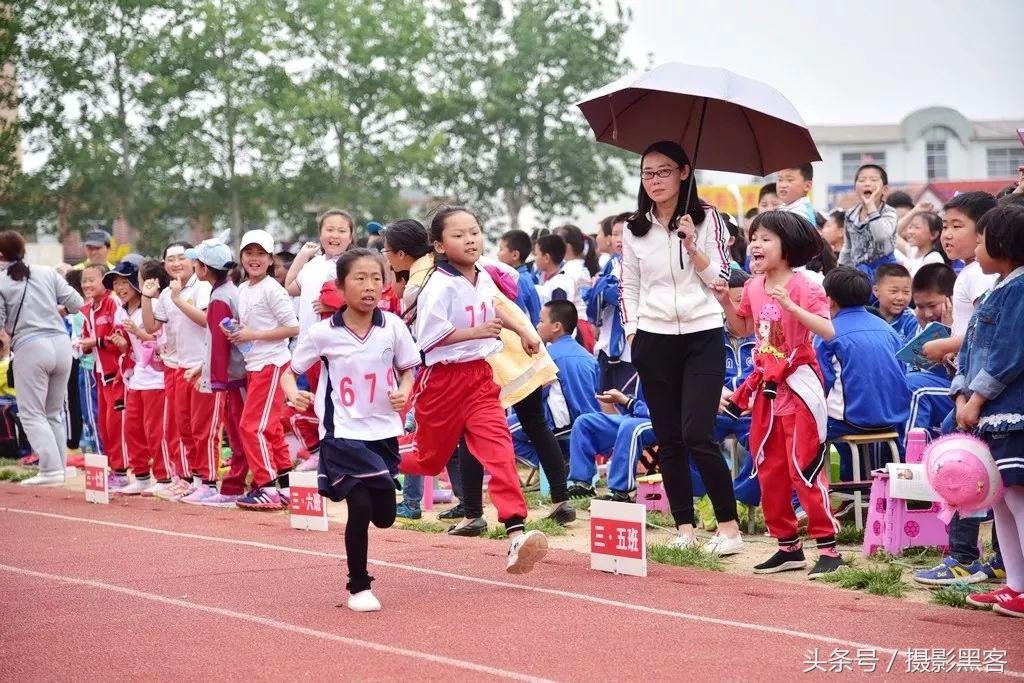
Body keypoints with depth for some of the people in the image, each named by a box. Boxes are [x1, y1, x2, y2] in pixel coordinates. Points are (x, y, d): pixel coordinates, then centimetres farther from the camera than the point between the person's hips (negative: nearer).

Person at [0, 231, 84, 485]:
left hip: (30, 349, -5)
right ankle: (59, 467, 14)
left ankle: (51, 469, -12)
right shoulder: (47, 273, 8)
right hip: (62, 345, 5)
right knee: (54, 413, 16)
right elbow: (76, 303, 6)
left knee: (32, 414, 0)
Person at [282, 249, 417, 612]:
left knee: (384, 516, 8)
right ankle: (358, 587, 6)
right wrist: (293, 393, -21)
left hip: (384, 432, 3)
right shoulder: (323, 333, -10)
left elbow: (407, 370, 8)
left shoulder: (393, 327, -4)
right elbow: (290, 371, 0)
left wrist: (404, 392, -13)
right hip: (343, 433, -3)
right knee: (361, 508, -14)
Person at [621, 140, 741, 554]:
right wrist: (632, 333, 3)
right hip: (654, 339, 3)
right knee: (669, 440, 4)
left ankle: (729, 526, -5)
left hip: (702, 336, -3)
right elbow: (628, 287, 12)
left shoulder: (706, 218, 1)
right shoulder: (635, 229, 8)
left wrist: (691, 245, -15)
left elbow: (720, 278, -3)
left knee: (697, 435, -13)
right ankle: (684, 528, 10)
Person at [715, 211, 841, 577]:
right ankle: (788, 546, 20)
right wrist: (725, 301, 6)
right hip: (766, 388, 8)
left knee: (805, 468, -8)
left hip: (798, 386, -8)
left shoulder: (803, 288, -14)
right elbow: (742, 328, 23)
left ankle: (827, 547, -1)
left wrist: (790, 305, -31)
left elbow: (827, 330, -24)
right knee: (769, 471, 10)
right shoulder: (753, 288, 7)